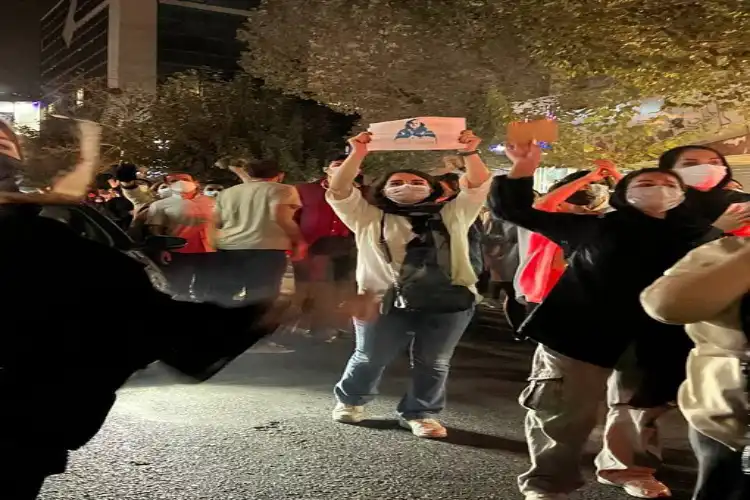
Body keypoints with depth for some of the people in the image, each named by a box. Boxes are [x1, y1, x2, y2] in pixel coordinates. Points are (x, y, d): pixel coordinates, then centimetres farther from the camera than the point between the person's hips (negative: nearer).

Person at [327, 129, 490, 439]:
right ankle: (349, 401, 34)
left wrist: (470, 153, 1)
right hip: (386, 302, -1)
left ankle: (419, 413, 26)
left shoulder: (451, 215, 19)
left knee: (433, 364, 7)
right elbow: (338, 191, 5)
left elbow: (480, 186, 13)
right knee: (370, 359, 9)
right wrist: (357, 154, -2)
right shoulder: (370, 217, 14)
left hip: (447, 302, 1)